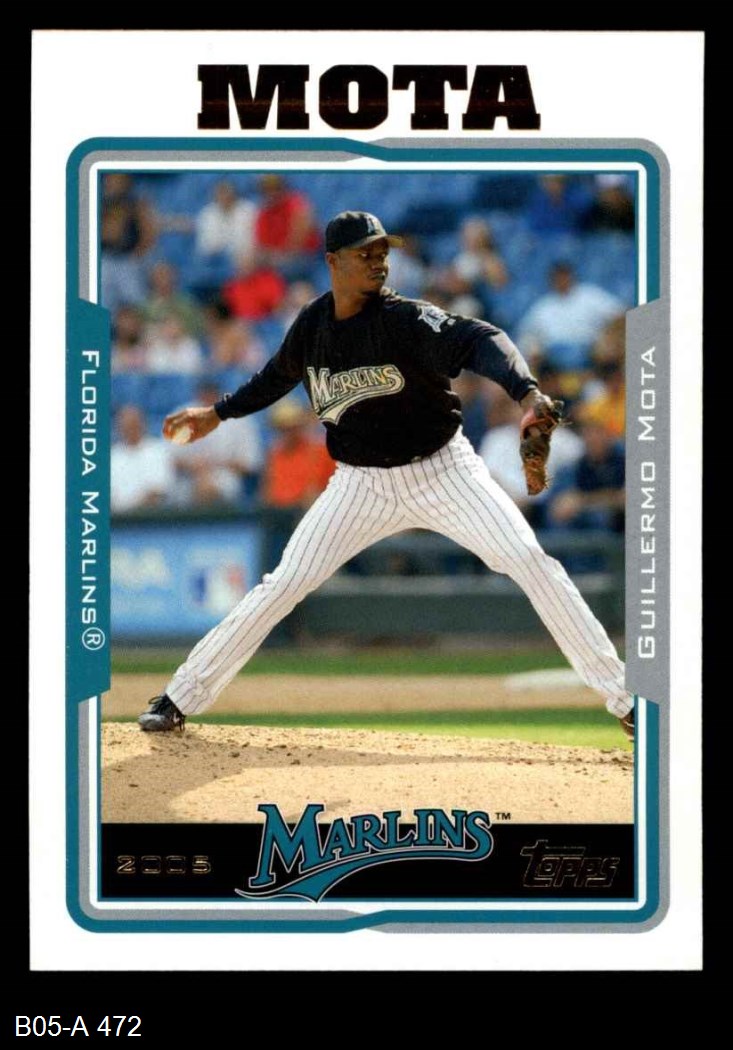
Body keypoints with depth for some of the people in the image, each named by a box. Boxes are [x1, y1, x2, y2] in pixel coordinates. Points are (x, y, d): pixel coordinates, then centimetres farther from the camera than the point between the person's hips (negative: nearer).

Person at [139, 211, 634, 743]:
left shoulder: (405, 319, -21)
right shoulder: (313, 324, -5)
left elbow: (478, 340, -38)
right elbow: (281, 374, 18)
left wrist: (526, 391, -56)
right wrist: (219, 413, 21)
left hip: (444, 471, -3)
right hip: (362, 483, 3)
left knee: (530, 561, -17)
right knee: (284, 584, -2)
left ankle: (624, 697, -11)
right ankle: (182, 698, 7)